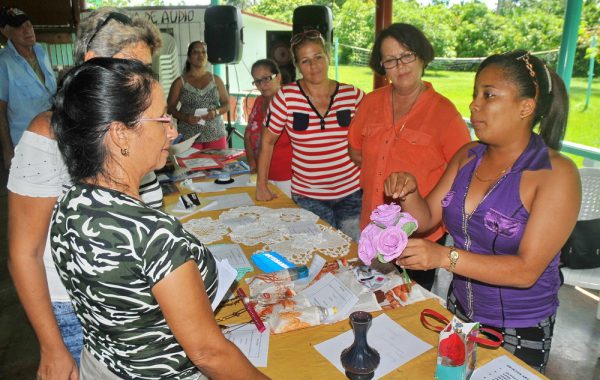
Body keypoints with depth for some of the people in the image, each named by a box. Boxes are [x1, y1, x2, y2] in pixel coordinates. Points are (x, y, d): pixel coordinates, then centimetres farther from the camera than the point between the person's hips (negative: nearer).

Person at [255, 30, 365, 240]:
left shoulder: (353, 95, -2)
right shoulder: (286, 97, -6)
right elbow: (267, 141, 2)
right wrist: (262, 186, 1)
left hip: (352, 193, 2)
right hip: (307, 197, -1)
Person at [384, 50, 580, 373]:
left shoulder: (556, 174, -20)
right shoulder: (468, 156, -3)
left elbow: (527, 270, -26)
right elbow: (427, 218, 1)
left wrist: (445, 256, -37)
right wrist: (409, 193, -21)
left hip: (518, 333, -5)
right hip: (458, 309, 5)